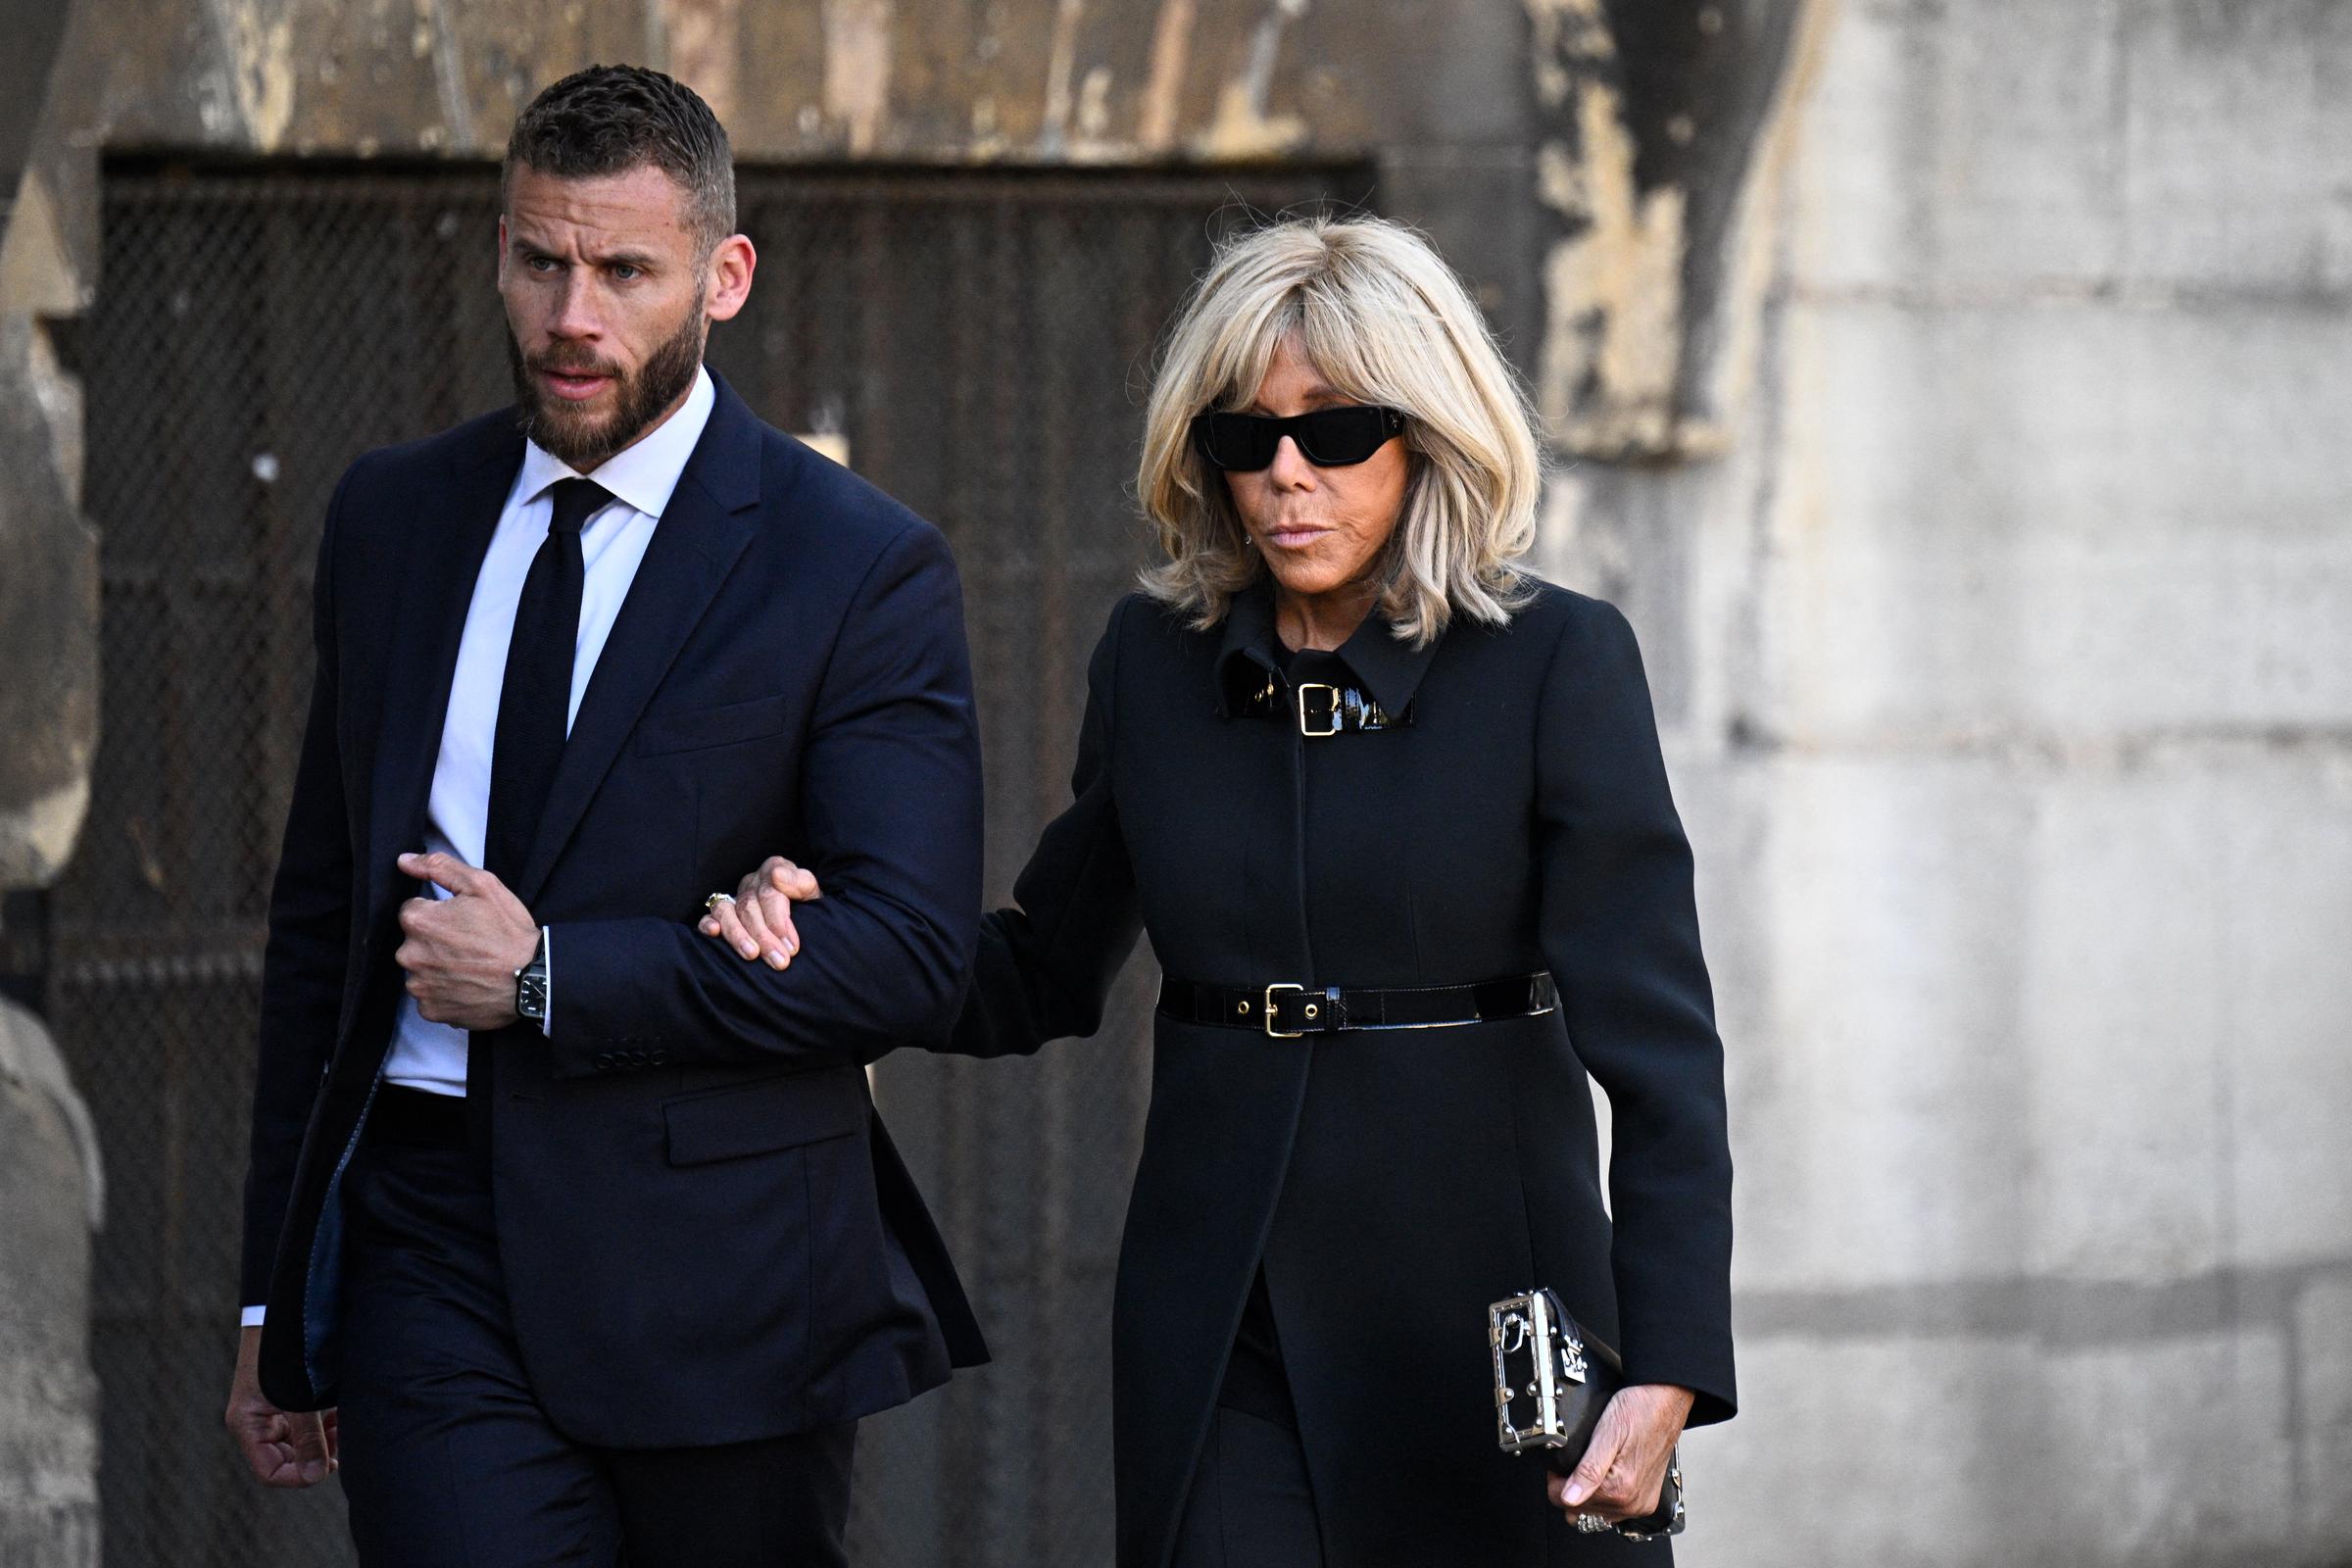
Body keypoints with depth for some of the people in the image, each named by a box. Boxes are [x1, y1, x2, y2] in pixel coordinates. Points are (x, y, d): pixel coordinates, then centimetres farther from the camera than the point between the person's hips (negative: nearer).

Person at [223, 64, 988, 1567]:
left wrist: (545, 980, -14)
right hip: (427, 1258, 3)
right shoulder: (392, 516, 11)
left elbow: (912, 952, -12)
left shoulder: (863, 566, -4)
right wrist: (278, 1292, 15)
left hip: (714, 1286, -2)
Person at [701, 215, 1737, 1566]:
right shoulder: (1158, 664, 7)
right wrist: (814, 927, -1)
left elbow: (1657, 1045, -11)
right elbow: (1040, 980, 18)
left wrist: (1667, 1368, -23)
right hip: (1222, 1345, 3)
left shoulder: (1556, 664, -6)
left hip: (1479, 1327, -3)